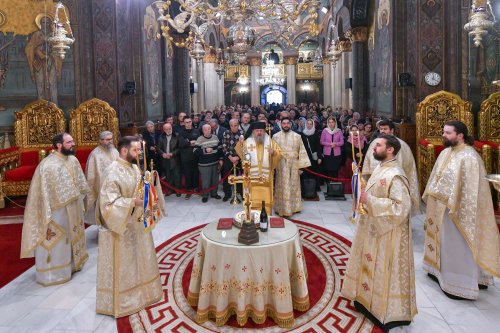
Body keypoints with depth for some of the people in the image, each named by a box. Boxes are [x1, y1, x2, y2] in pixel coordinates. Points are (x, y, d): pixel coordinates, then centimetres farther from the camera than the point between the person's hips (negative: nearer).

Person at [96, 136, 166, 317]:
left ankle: (139, 293, 38)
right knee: (122, 265, 6)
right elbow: (110, 201, -25)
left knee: (138, 260, 20)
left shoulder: (134, 168, 4)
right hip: (121, 225, -8)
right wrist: (133, 202, -29)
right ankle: (121, 301, 23)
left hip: (137, 222, 8)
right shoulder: (113, 172, -21)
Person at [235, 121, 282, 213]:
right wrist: (240, 144, -16)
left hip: (266, 176, 1)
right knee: (253, 197, 2)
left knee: (266, 197, 4)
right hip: (252, 175, -1)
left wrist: (274, 153, -15)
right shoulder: (247, 142, 5)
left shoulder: (270, 142, 8)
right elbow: (241, 154, 0)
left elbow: (279, 154, 6)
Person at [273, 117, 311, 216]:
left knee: (293, 186, 8)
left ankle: (293, 207, 22)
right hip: (281, 165, -1)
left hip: (293, 165, 1)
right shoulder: (276, 136, 3)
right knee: (282, 187, 4)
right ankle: (281, 208, 13)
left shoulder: (297, 136, 3)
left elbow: (301, 151, 1)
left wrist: (301, 166, -4)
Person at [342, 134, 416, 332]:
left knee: (385, 271, 3)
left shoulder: (395, 175, -23)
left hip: (387, 234, -9)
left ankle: (390, 313, 19)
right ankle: (368, 300, 36)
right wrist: (365, 195, 1)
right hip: (373, 228, 9)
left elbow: (401, 207, -28)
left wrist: (370, 201, -26)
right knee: (372, 268, 20)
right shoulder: (380, 168, 7)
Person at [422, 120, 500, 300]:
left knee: (457, 246, 2)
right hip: (441, 208, 9)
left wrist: (455, 210, -24)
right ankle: (441, 270, 37)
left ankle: (460, 285, 15)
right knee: (443, 241, 21)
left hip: (456, 210, -8)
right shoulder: (446, 152, 6)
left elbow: (470, 189, -23)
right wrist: (430, 196, 16)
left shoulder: (469, 157, -21)